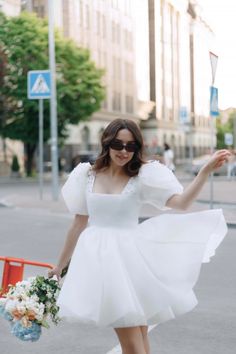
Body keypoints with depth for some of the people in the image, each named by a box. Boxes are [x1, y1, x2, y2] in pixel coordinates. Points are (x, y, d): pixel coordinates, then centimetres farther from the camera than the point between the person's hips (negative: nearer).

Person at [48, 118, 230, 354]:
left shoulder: (142, 176, -2)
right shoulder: (88, 176, 6)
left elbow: (181, 202, -15)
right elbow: (78, 224, 14)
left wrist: (206, 170, -27)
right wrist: (60, 265, 20)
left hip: (129, 259, -1)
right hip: (99, 259, 2)